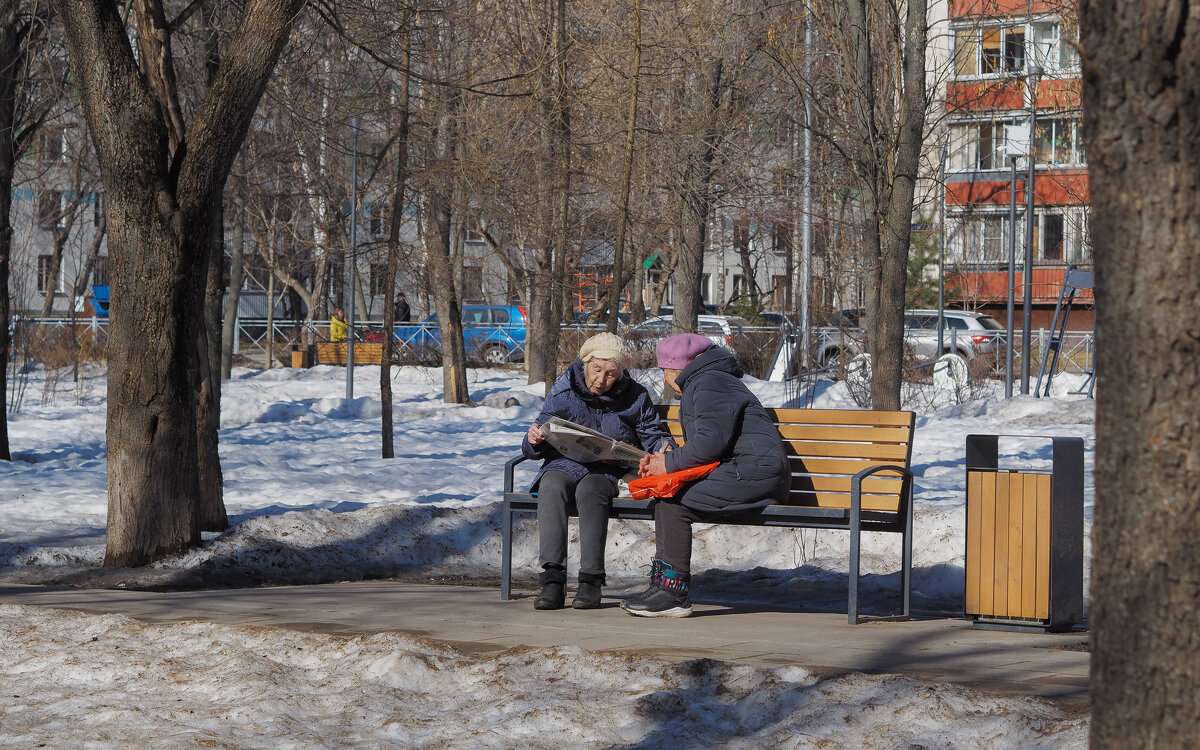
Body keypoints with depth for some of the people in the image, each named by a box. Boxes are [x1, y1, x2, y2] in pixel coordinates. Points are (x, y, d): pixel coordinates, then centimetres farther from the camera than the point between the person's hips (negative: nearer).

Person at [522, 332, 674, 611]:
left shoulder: (635, 397, 7)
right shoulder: (563, 391, 7)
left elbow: (652, 434, 13)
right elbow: (536, 450, 8)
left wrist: (663, 447, -11)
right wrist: (534, 441, -17)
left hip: (610, 470, -1)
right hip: (565, 464, 1)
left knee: (590, 489, -37)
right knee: (552, 485, -35)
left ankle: (591, 580, -38)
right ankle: (552, 580, -40)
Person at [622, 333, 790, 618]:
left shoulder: (709, 383, -7)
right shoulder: (698, 386, 27)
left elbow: (712, 442, -19)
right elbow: (703, 447, 24)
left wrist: (670, 463, -8)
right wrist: (662, 461, 10)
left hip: (754, 473, -11)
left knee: (672, 503, -18)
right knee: (665, 497, 3)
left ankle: (674, 593, -16)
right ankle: (662, 583, -2)